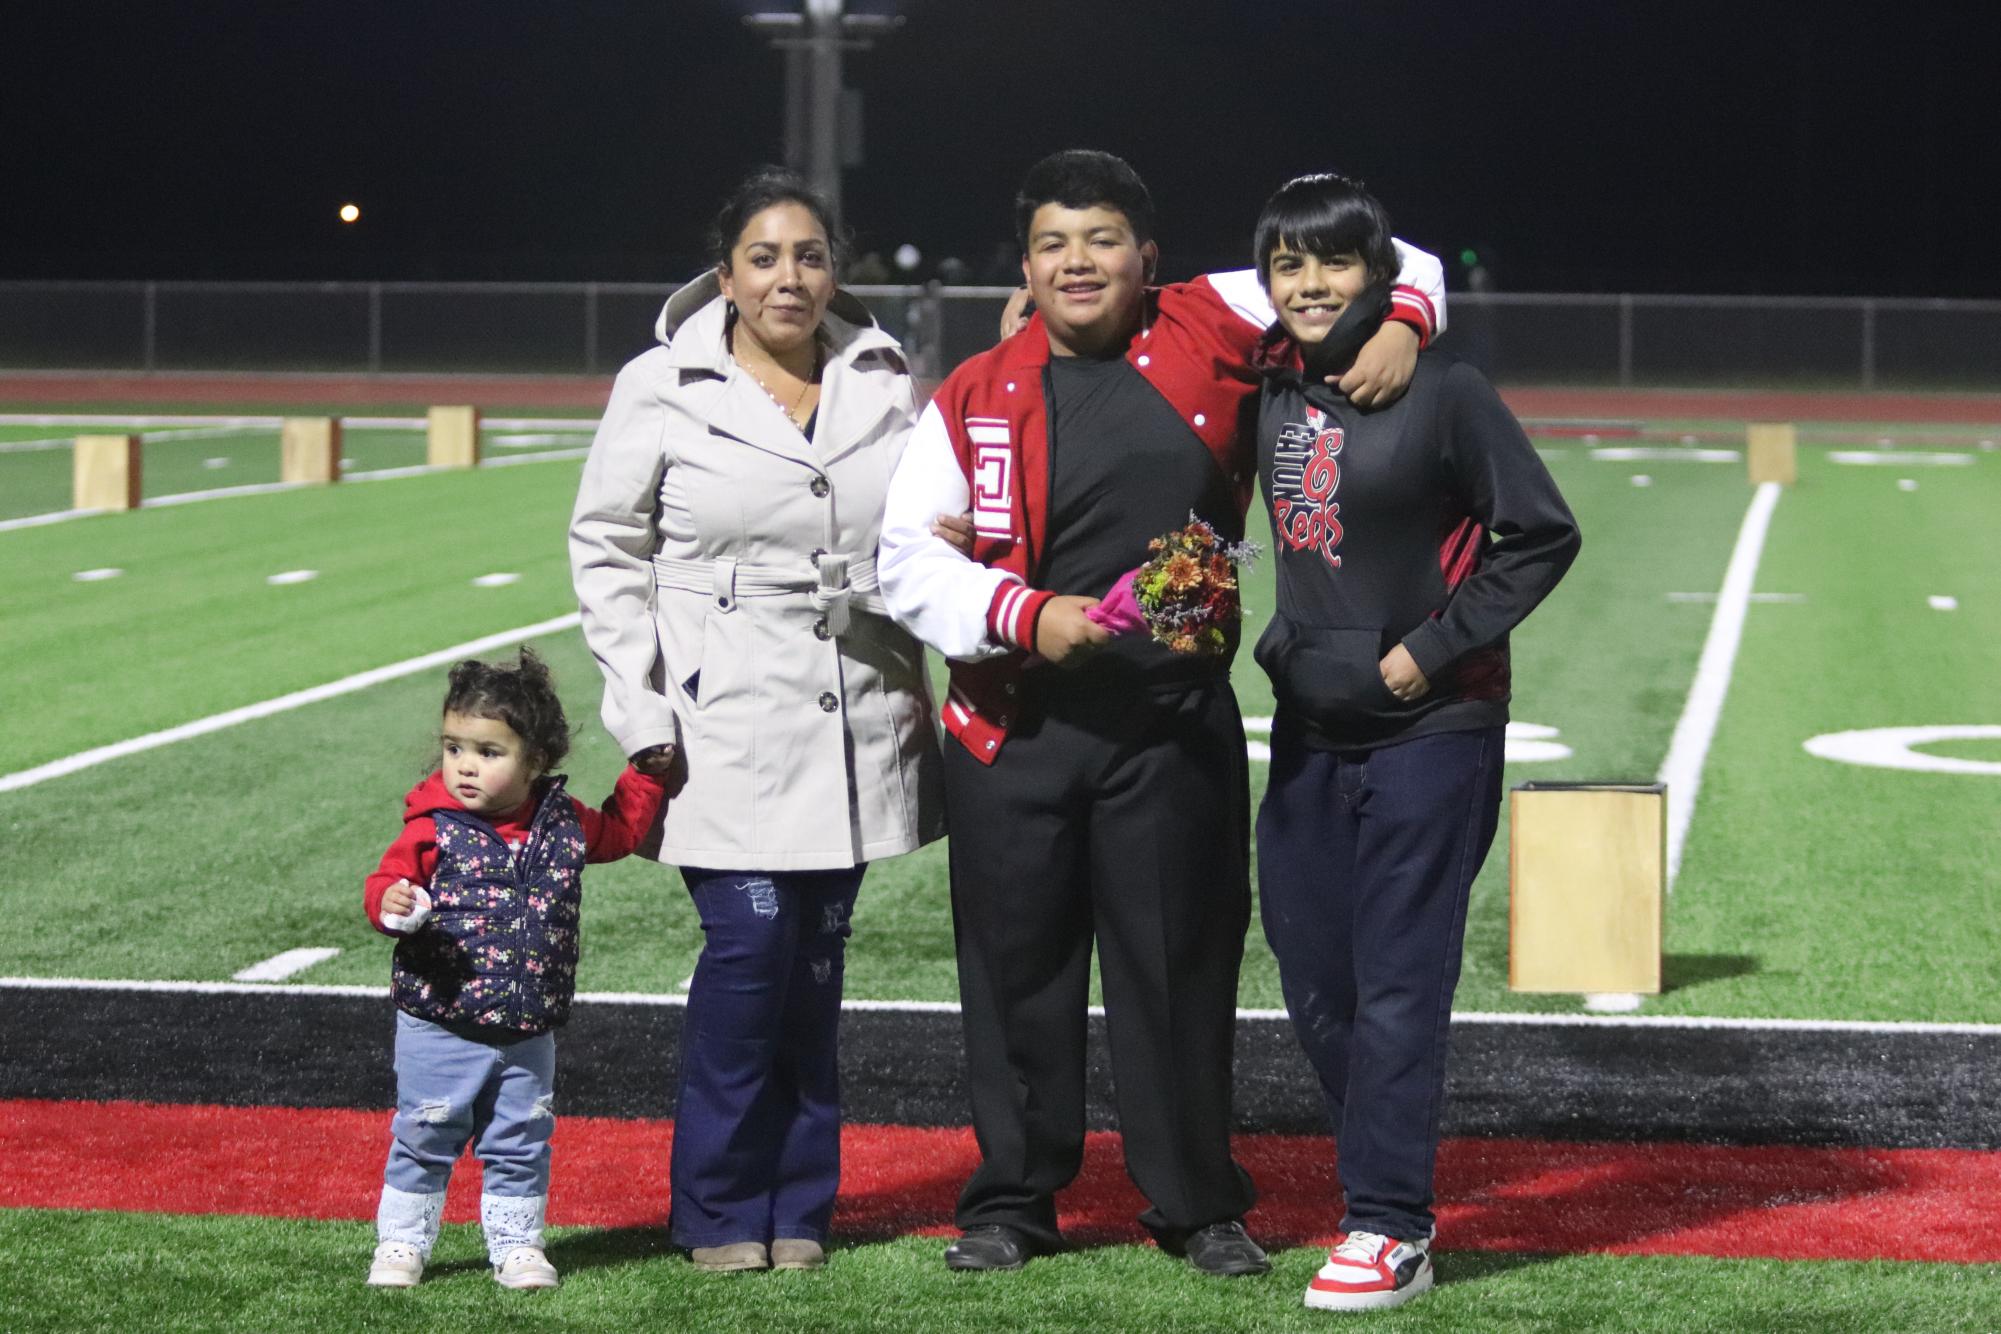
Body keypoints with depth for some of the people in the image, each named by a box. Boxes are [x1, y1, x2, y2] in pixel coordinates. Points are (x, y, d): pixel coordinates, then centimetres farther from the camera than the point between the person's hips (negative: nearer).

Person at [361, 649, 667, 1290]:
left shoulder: (563, 822, 2)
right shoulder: (433, 828, -10)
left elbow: (618, 831, 22)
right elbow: (388, 881, -11)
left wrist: (644, 775, 15)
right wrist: (392, 904, -33)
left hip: (528, 1031, 3)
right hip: (439, 1026, -3)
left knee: (521, 1142, 11)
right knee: (425, 1136, 4)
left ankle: (516, 1244, 23)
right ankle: (402, 1242, 16)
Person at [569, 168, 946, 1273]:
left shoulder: (885, 382, 6)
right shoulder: (662, 389, -2)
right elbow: (608, 552, 2)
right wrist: (641, 713, -4)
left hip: (855, 729, 3)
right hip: (730, 731, -3)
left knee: (814, 969, 8)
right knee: (749, 951, -10)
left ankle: (797, 1208, 18)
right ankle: (721, 1211, 5)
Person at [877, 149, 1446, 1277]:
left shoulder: (1208, 330, 1)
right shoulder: (977, 399, 3)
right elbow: (910, 558, -1)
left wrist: (1400, 325, -12)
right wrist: (1024, 616, -13)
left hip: (1175, 727, -1)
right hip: (1016, 728, 1)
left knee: (1180, 962, 6)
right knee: (1018, 963, 8)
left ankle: (1199, 1205, 19)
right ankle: (1014, 1200, 22)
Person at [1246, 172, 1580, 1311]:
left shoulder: (1443, 392, -11)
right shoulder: (1270, 395, 5)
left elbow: (1543, 535, -9)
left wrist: (1430, 652, -12)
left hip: (1430, 733, -7)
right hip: (1310, 733, 7)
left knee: (1397, 984, -7)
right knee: (1316, 988, 10)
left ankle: (1390, 1231, -3)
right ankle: (1392, 1191, 22)